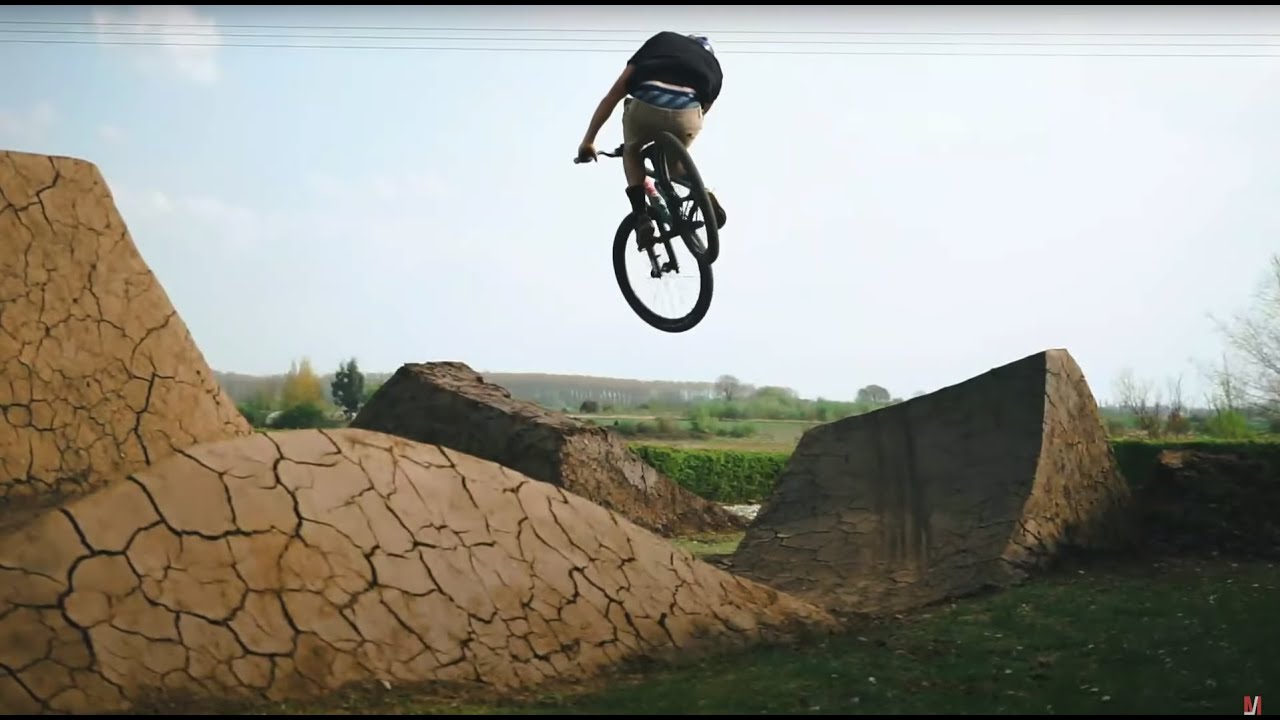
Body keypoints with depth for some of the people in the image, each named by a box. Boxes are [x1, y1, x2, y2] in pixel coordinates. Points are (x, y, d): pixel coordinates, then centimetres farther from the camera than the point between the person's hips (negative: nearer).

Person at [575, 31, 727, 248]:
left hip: (645, 106, -1)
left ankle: (641, 216, 12)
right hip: (686, 113, 1)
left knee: (631, 153, 31)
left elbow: (614, 94, 28)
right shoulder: (713, 68, 35)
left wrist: (588, 141, 33)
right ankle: (703, 195, 9)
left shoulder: (660, 40, 33)